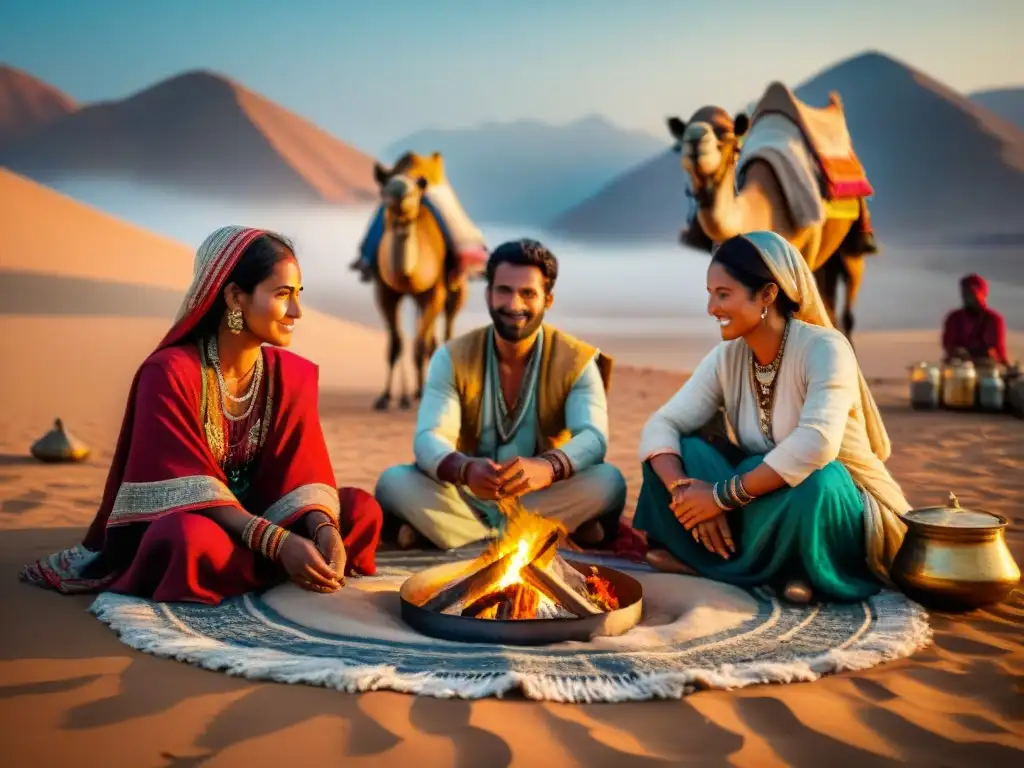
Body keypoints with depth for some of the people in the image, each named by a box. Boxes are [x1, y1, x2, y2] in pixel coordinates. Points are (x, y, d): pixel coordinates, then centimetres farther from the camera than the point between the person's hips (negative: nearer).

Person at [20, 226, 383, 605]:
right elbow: (187, 488, -24)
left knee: (361, 509, -16)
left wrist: (324, 529, -29)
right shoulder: (169, 372, -18)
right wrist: (278, 541, -35)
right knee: (193, 538, -40)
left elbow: (300, 475, -7)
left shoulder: (293, 375, -2)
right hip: (170, 527, -6)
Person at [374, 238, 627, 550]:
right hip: (468, 499, 1)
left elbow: (593, 438, -22)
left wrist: (548, 467, -46)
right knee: (393, 481, -25)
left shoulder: (576, 360, -6)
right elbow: (428, 439, -17)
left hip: (544, 500, 0)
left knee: (609, 481, -29)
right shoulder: (452, 358, -5)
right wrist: (465, 470, -43)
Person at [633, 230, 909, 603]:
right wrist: (684, 491, -30)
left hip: (843, 511, -6)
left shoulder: (824, 349, -22)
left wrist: (724, 495, -34)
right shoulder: (726, 357, -3)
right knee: (678, 451, -11)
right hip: (767, 508, 6)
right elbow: (661, 425, -11)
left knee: (813, 479, -38)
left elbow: (817, 444, -38)